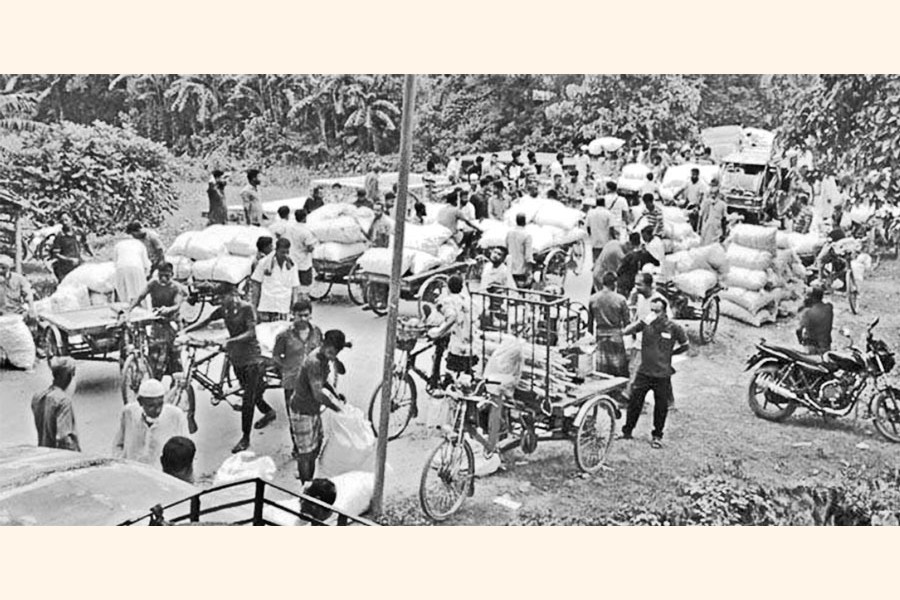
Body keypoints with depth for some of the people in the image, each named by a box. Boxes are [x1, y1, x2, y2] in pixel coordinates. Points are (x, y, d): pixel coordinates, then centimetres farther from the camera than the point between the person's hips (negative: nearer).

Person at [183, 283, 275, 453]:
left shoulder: (246, 308, -15)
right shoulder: (223, 310, 3)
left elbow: (251, 333, -21)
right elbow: (205, 321, 8)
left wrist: (229, 341, -31)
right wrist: (185, 330, -4)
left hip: (251, 357, -7)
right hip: (236, 357, 7)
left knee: (248, 399, -6)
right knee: (249, 392, 19)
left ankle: (245, 438, 1)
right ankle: (268, 412, 46)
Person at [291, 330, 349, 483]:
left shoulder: (324, 358, -1)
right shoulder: (314, 362, -30)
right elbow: (318, 394, -32)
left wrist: (335, 393, 5)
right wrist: (335, 407, -19)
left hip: (313, 410, 10)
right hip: (302, 412, -10)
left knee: (317, 444, 22)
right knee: (306, 452, 3)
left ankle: (308, 479, 40)